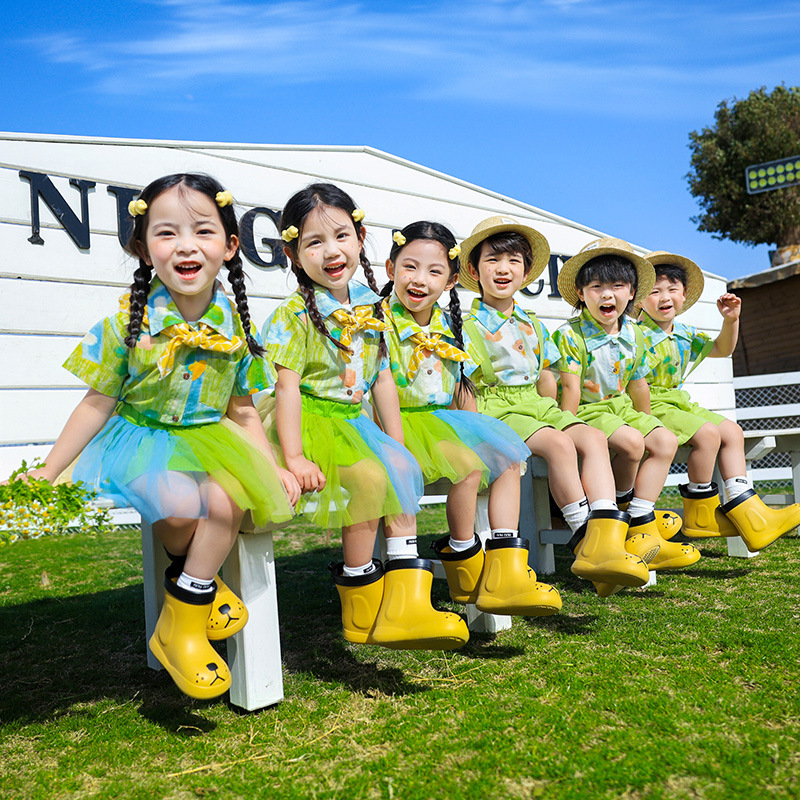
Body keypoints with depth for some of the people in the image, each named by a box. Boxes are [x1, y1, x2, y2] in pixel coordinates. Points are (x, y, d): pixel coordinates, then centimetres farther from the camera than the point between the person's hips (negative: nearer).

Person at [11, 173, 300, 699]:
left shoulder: (236, 327, -3)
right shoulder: (128, 323, -10)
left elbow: (242, 413, 8)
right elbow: (97, 405, -2)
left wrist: (275, 467, -2)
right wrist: (46, 475, -1)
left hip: (208, 440, 3)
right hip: (139, 439, -2)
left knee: (228, 500, -27)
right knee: (182, 504, -31)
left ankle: (183, 627, -8)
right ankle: (201, 581, 3)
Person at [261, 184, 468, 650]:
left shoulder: (370, 308, 9)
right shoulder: (296, 315, -9)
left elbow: (382, 379, 11)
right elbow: (287, 386, -16)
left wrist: (397, 445, 6)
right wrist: (294, 458, -23)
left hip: (354, 420, 7)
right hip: (312, 420, -7)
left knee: (403, 470, -12)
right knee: (372, 477, -25)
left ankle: (405, 600, -10)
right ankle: (362, 613, -10)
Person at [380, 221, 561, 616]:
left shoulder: (447, 326, 12)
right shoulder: (381, 321, -9)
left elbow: (462, 389, 17)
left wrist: (479, 432, 8)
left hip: (445, 419, 8)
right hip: (405, 422, -7)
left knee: (508, 458, -7)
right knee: (469, 465, -27)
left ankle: (507, 572, -14)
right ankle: (464, 567, -7)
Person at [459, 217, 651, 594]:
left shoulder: (533, 325, 20)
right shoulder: (469, 326, 0)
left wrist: (555, 415, 9)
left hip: (536, 405, 6)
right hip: (495, 407, -6)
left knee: (593, 438, -19)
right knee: (559, 444, -31)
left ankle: (605, 540, -33)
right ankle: (587, 540, -27)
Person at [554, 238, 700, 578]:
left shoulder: (634, 335, 7)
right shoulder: (571, 334, -12)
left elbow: (638, 386, 16)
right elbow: (571, 388, -16)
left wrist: (646, 422, 20)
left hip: (621, 408, 7)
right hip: (587, 411, -7)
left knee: (665, 441, -11)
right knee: (631, 443, -30)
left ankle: (641, 529, -13)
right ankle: (623, 502, 0)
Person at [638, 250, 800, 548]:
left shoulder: (685, 334, 14)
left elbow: (721, 349, 25)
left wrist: (731, 320, 11)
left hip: (678, 402, 10)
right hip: (652, 406, -10)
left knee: (732, 431, 2)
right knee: (707, 433, -25)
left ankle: (750, 515, -2)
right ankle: (700, 515, -9)